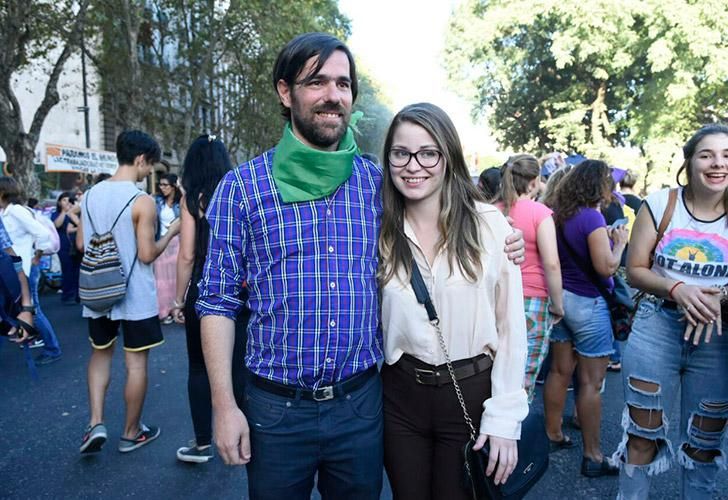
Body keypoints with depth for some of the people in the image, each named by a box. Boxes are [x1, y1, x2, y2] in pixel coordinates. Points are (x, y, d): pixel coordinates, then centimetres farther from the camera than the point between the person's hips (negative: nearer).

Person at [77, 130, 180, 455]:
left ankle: (96, 423, 15)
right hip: (135, 296, -6)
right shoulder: (142, 202, -17)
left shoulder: (90, 195, 3)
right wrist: (171, 232, -4)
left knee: (100, 353, 23)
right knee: (136, 362, 8)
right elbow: (147, 255, -18)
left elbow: (81, 244, 9)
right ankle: (131, 433, 21)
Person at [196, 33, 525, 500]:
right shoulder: (242, 186, -6)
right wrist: (224, 405, -8)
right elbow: (219, 301, -4)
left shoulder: (378, 182, 1)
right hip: (276, 408, -1)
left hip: (361, 403, 2)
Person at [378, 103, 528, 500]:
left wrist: (504, 417, -8)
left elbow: (511, 327, -7)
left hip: (472, 393, -2)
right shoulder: (379, 232, -2)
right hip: (400, 396, 2)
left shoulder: (489, 224, -10)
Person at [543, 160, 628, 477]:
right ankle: (592, 456, 13)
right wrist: (619, 243, -6)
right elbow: (606, 267, -22)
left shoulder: (558, 214, 5)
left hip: (560, 298, 8)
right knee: (590, 382, 2)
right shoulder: (592, 217, -18)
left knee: (560, 371, 16)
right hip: (587, 304, -8)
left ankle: (553, 435, 29)